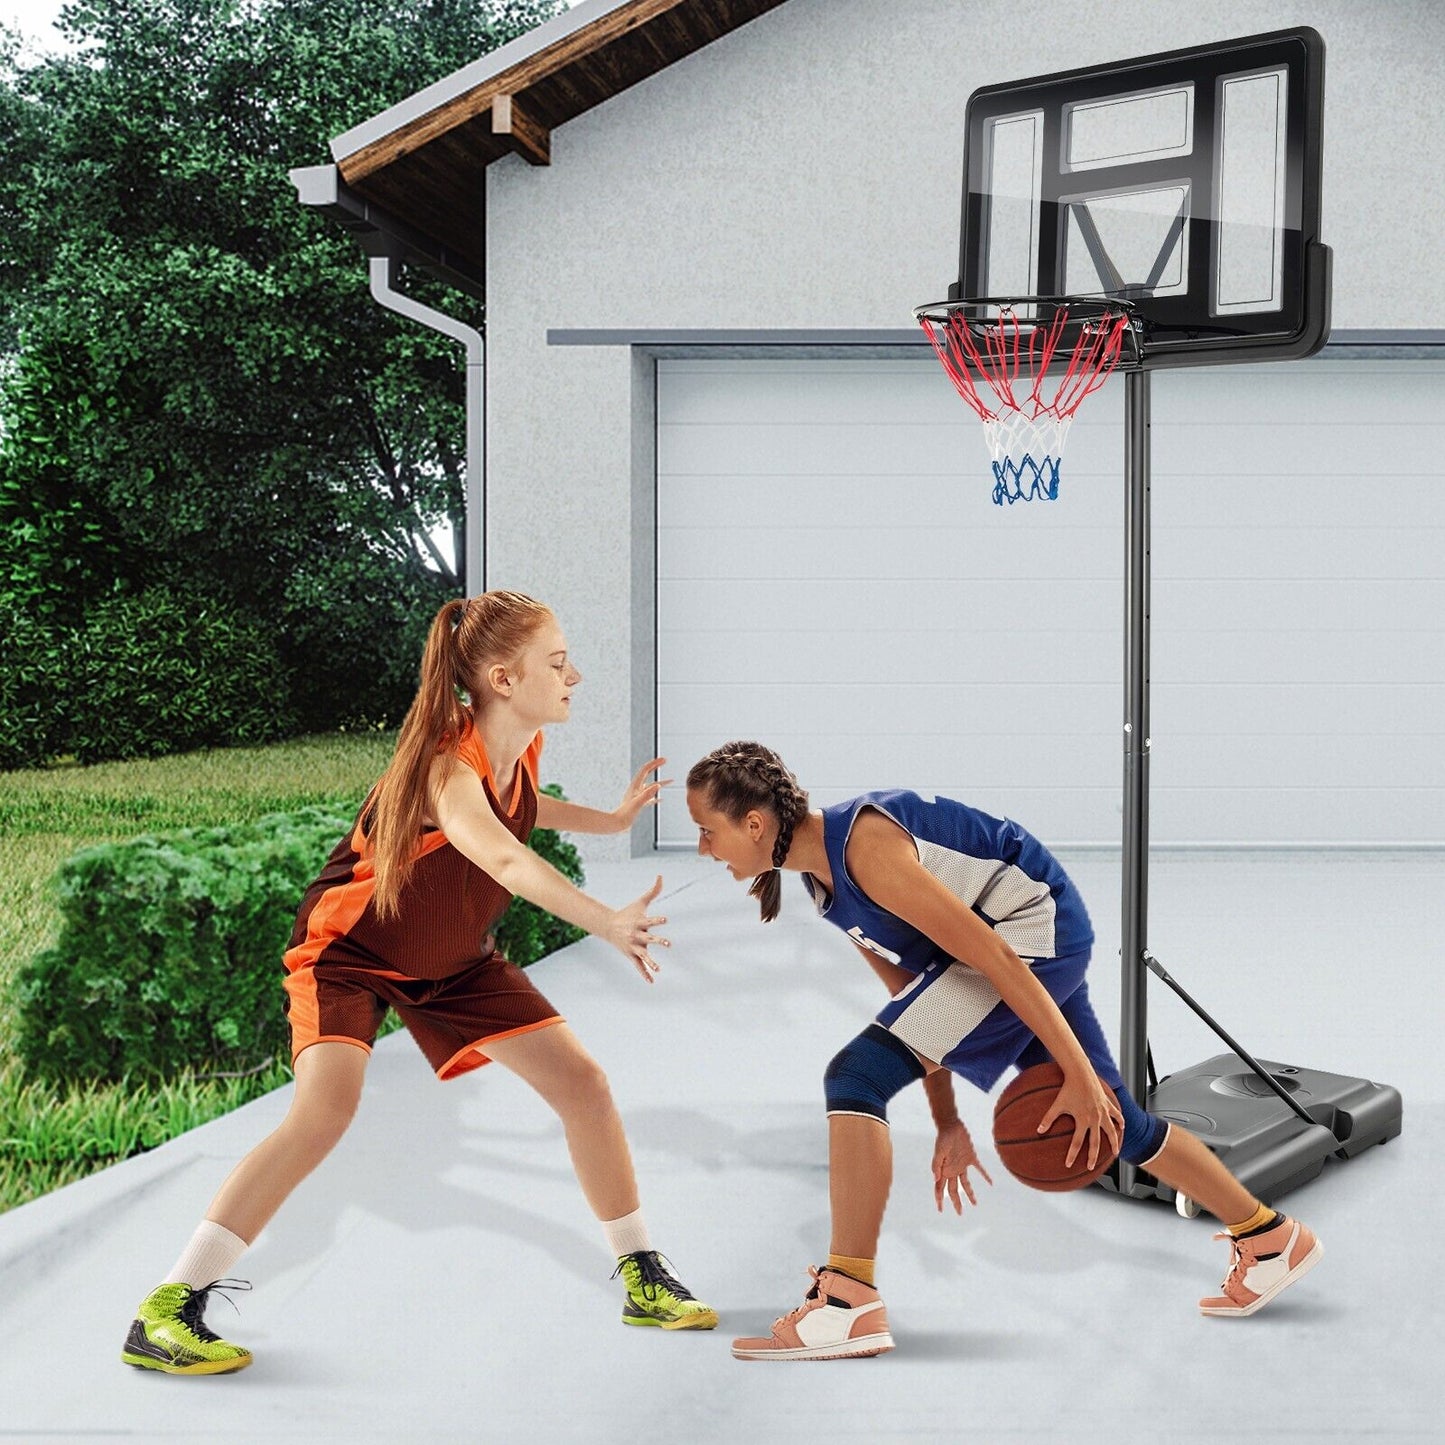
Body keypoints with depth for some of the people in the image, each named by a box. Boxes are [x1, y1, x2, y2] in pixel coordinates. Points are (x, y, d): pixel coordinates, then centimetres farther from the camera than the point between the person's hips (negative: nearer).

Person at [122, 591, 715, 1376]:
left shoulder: (521, 750, -10)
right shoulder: (445, 765, -34)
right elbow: (505, 860, -56)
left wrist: (610, 819, 8)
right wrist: (606, 922, -70)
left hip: (454, 959, 7)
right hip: (350, 948, -7)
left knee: (584, 1084, 0)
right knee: (323, 1112, -28)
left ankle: (643, 1278, 16)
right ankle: (164, 1314, -17)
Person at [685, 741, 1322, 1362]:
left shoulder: (864, 847, -25)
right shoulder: (823, 875, 5)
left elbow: (994, 958, -25)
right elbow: (912, 994, 13)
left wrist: (1079, 1075, -21)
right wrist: (947, 1122, 15)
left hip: (1031, 932, -10)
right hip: (1047, 943, 10)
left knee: (856, 1078, -17)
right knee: (1106, 1124, 22)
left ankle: (847, 1307, -14)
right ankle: (1270, 1238, 40)